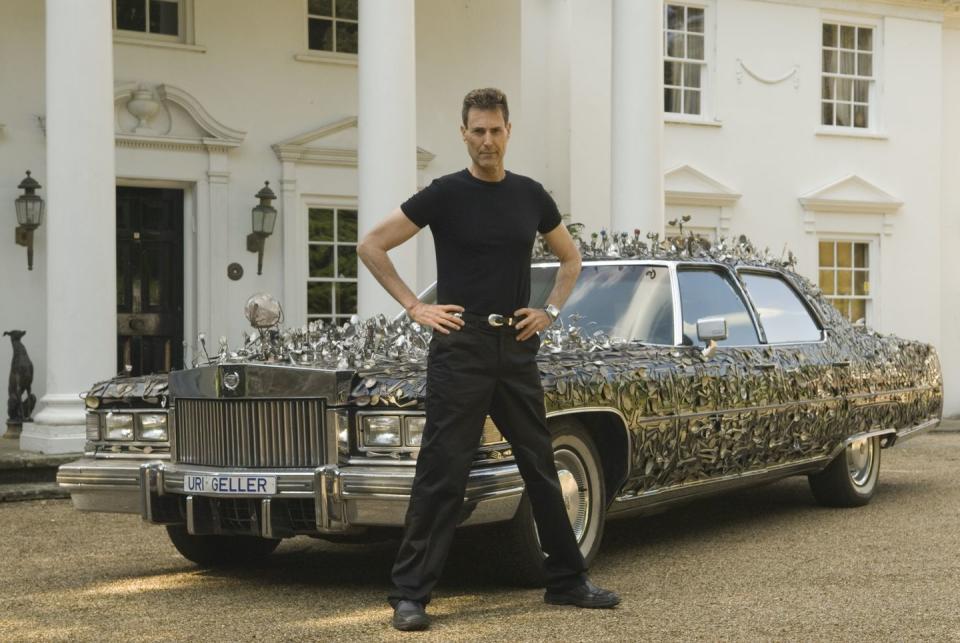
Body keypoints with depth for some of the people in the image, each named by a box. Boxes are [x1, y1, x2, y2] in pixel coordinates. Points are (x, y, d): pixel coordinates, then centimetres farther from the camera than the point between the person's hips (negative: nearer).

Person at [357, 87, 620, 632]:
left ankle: (567, 581, 23)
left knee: (541, 468, 12)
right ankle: (411, 594, -1)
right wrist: (415, 307, -8)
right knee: (443, 473, -6)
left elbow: (571, 257, 22)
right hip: (461, 346, -4)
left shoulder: (530, 195, 8)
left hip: (517, 348, 5)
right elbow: (372, 246, -3)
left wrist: (552, 311, 7)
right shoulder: (446, 195, -4)